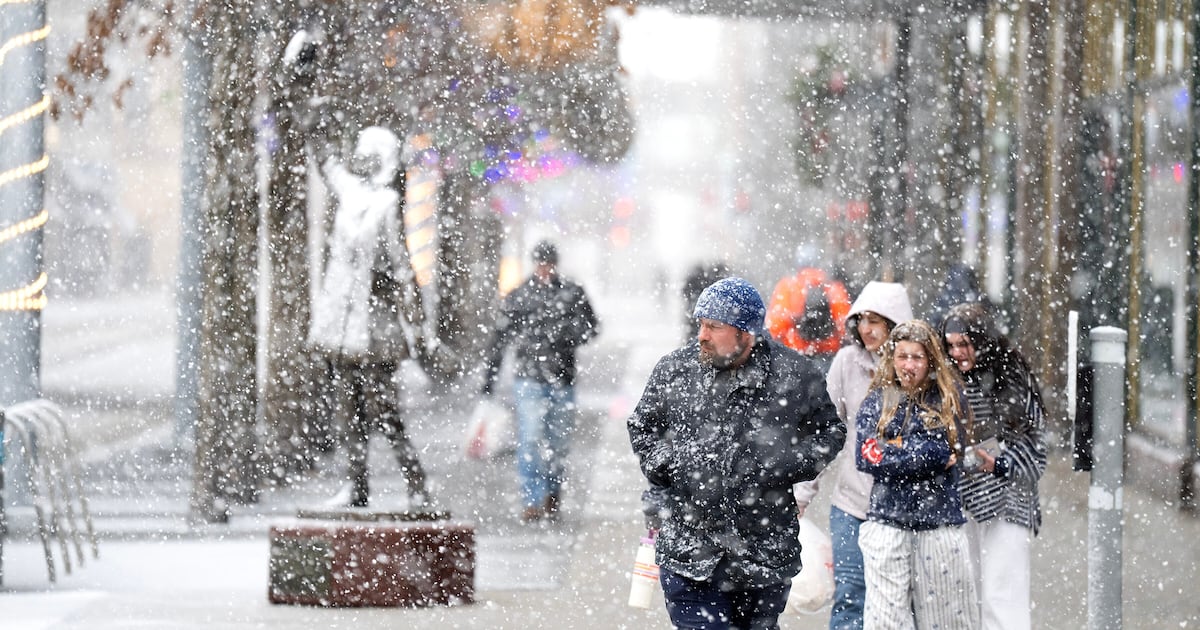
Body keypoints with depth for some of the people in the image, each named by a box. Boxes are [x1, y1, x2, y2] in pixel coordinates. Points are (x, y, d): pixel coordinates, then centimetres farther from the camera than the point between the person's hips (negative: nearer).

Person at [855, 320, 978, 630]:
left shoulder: (950, 399, 4)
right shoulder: (877, 401, 6)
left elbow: (942, 450, -9)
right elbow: (866, 458, -7)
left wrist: (894, 450, -8)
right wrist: (928, 458, -9)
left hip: (940, 521, 0)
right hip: (888, 520, 0)